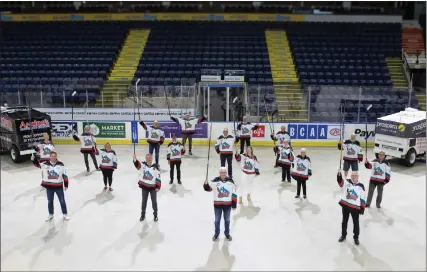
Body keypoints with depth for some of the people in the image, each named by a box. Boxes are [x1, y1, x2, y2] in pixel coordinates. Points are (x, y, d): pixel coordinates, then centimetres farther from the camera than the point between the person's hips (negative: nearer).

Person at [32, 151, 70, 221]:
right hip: (49, 187, 1)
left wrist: (66, 185, -2)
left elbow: (65, 175, -3)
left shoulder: (61, 165, -7)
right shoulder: (45, 164, -5)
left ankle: (65, 214, 25)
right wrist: (33, 158, -33)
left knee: (62, 201, 9)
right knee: (50, 202, 16)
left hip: (59, 186, -1)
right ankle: (50, 215, 33)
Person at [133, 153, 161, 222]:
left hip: (153, 187, -1)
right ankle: (143, 214, 30)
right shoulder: (142, 165, -6)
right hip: (144, 186, 1)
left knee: (154, 201, 10)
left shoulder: (155, 167, -9)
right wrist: (135, 159, -47)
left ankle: (155, 214, 25)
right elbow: (137, 164, -26)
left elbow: (158, 178, -7)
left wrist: (158, 187, -10)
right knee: (144, 201, 15)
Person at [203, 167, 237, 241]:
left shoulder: (230, 181, -5)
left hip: (227, 204, 1)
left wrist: (234, 204, 0)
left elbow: (234, 194, 1)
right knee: (217, 220, 12)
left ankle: (227, 233, 36)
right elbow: (208, 188, -13)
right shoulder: (215, 181, -11)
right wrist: (206, 184, -36)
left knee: (227, 219, 17)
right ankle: (216, 234, 30)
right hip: (217, 204, -1)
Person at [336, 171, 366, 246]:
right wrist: (339, 176, -46)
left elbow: (362, 198, 2)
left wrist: (362, 208, 0)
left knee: (356, 223, 11)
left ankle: (356, 237, 29)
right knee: (344, 221, 16)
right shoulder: (347, 182, -4)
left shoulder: (361, 186, -3)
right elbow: (340, 182, -24)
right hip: (345, 205, 1)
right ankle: (343, 235, 33)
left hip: (355, 207, 0)